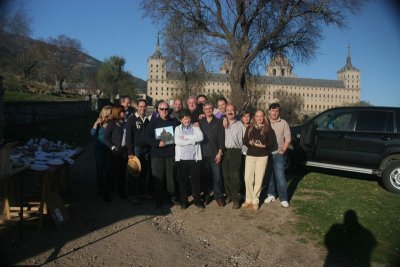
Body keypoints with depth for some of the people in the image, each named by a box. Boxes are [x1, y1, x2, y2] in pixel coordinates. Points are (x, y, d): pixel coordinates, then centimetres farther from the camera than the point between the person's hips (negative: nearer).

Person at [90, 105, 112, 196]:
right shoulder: (99, 123, -3)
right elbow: (92, 133, -13)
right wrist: (96, 123, -20)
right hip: (100, 148, -1)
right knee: (100, 168, 6)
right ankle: (100, 188, 19)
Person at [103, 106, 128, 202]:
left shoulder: (124, 123, 5)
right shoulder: (112, 124, -7)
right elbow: (106, 138, -8)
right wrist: (113, 147, -14)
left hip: (124, 150, 4)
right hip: (116, 151, -4)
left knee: (122, 172, 12)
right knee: (112, 172, 1)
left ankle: (121, 191, 27)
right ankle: (106, 193, 14)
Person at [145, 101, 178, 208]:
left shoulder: (173, 121, 6)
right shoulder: (153, 122, 1)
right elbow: (147, 136, -4)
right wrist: (157, 143, -16)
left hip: (171, 153, 1)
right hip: (157, 154, -1)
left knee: (171, 176, 6)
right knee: (158, 177, 4)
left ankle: (173, 196, 21)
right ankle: (159, 199, 16)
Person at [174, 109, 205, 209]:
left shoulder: (195, 127, 9)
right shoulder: (177, 129, 6)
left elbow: (200, 137, -10)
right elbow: (177, 141, -10)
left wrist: (186, 137, -10)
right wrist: (193, 140, -7)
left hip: (194, 158, 0)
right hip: (182, 158, 0)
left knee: (196, 179, 5)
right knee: (183, 180, 6)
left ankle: (197, 199, 19)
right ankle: (184, 201, 18)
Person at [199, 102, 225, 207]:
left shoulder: (218, 122, 5)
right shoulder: (200, 122, 9)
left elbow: (221, 138, 1)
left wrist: (220, 152, -5)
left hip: (215, 154, -1)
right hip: (203, 153, 1)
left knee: (217, 176, -2)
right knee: (205, 176, 6)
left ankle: (219, 197, 10)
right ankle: (206, 195, 18)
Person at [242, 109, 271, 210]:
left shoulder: (267, 128, 1)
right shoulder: (249, 128, 7)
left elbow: (270, 142, -4)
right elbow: (244, 141, 0)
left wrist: (263, 145, -21)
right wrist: (250, 143, -19)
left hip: (262, 156, -1)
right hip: (250, 155, 2)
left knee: (258, 179, 2)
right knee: (248, 178, -2)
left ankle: (255, 200, 14)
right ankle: (249, 199, 13)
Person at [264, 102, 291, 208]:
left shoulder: (283, 123, 1)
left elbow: (287, 139, 1)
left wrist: (283, 150, -7)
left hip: (278, 154, -2)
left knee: (280, 176, -7)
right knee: (269, 175, 11)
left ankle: (283, 199, -1)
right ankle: (271, 194, 25)